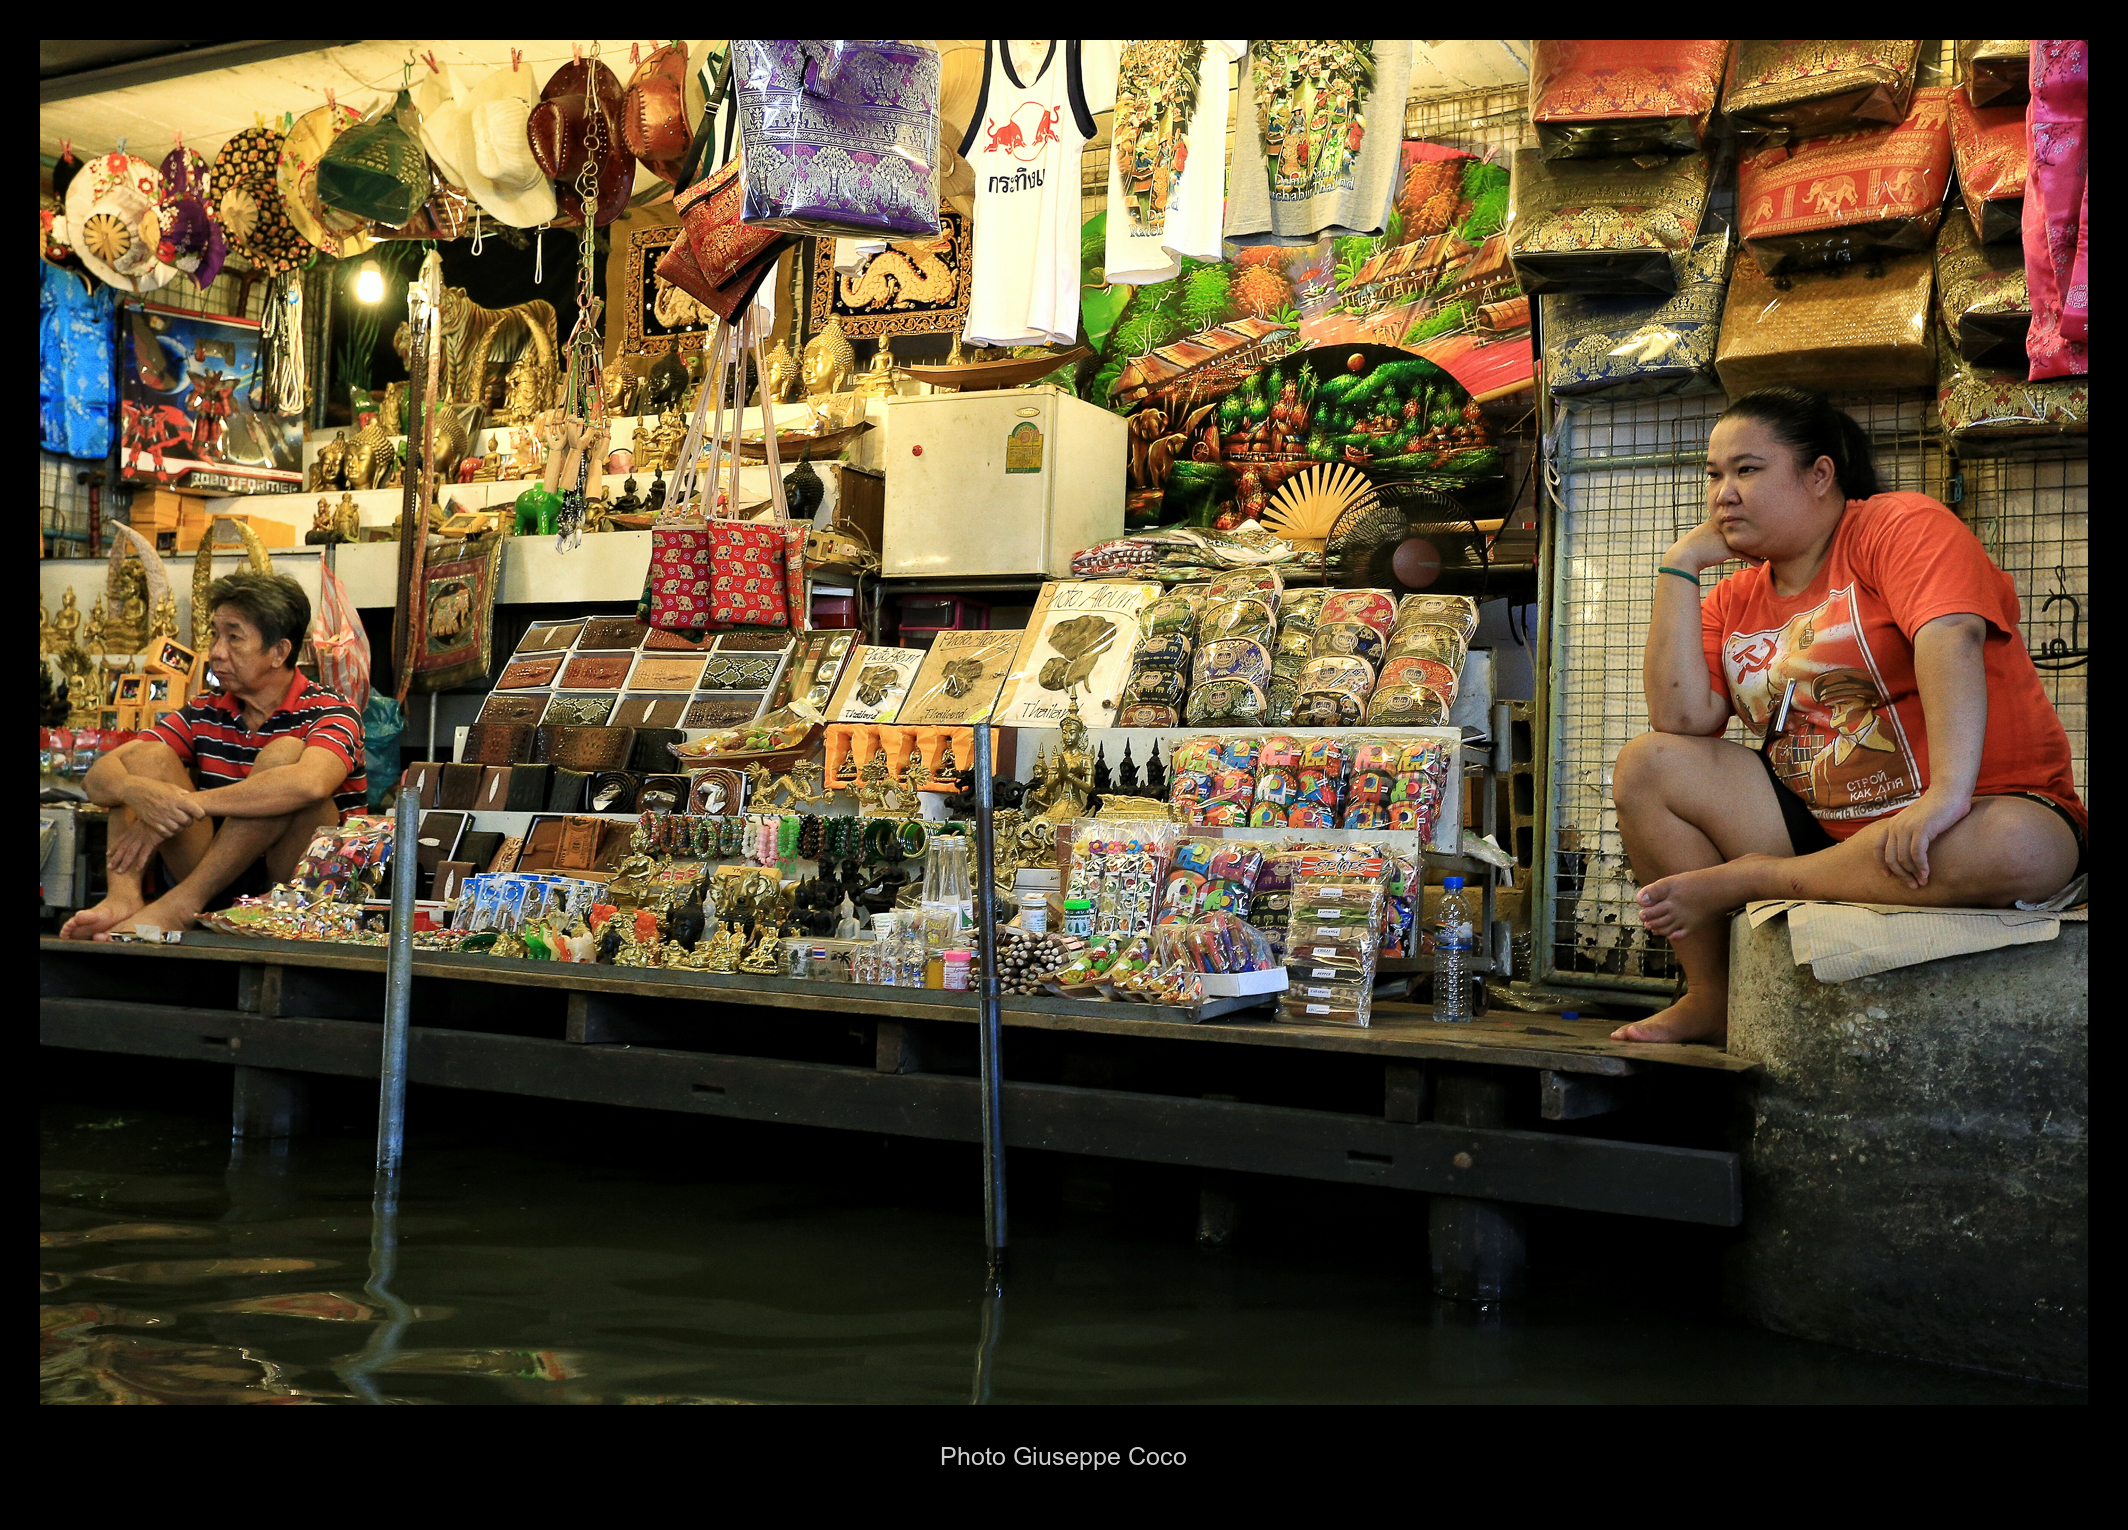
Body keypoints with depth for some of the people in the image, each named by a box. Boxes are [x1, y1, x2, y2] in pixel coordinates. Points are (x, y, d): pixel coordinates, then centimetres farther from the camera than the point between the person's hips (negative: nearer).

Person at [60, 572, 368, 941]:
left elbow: (310, 784, -30)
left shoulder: (329, 714, -6)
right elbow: (99, 776, 0)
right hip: (215, 888, 5)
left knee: (283, 755, -24)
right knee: (148, 755, -2)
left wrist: (188, 804, -29)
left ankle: (177, 906, -29)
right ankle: (123, 897, -25)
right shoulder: (204, 716, 10)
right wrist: (138, 793, -26)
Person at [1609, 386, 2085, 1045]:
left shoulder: (1900, 525, -7)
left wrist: (1948, 793, -40)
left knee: (2012, 851, -39)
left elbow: (1950, 637, -25)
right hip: (1818, 826, 5)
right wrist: (1679, 566, -3)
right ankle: (1714, 996, -6)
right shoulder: (1735, 599, 10)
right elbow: (1683, 720, -6)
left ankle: (1746, 880, -22)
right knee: (1646, 764, -8)